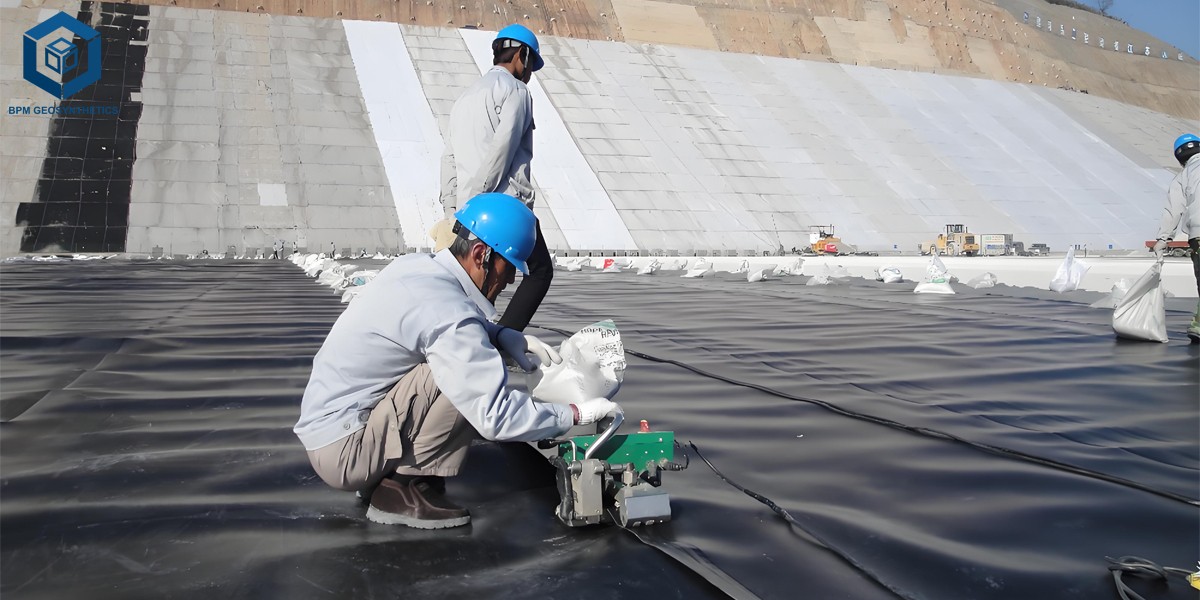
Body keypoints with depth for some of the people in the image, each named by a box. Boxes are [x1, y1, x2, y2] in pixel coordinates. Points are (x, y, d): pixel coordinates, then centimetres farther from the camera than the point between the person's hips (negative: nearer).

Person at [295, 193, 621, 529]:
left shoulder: (415, 266, 1)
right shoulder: (448, 312, -25)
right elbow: (496, 417, -26)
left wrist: (503, 336, 4)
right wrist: (576, 414, -14)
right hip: (341, 450, -9)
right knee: (466, 373, -20)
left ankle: (382, 475, 11)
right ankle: (404, 489, -8)